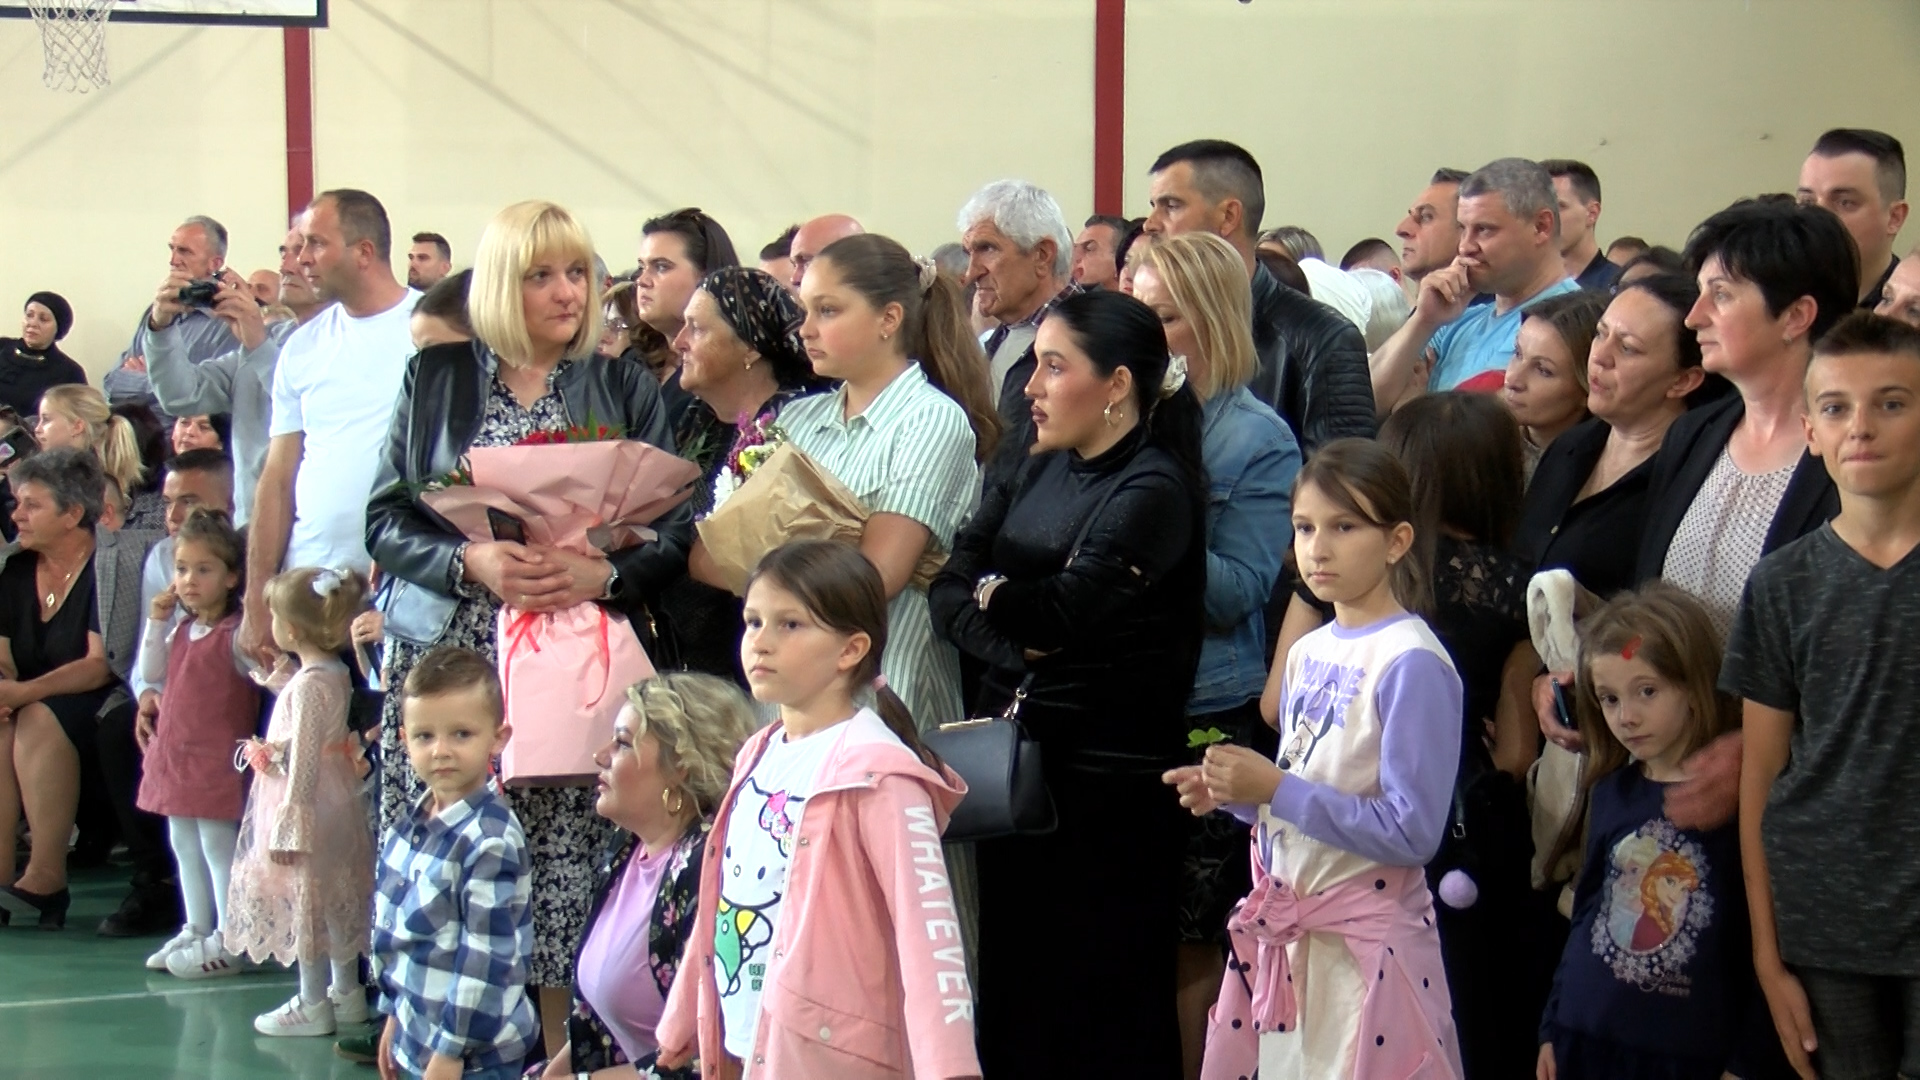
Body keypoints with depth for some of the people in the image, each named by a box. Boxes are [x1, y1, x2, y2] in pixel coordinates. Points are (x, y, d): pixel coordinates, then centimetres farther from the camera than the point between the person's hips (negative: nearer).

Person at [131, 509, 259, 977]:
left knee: (218, 846, -2)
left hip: (215, 759, -9)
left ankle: (227, 944, 4)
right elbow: (151, 672, 13)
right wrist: (156, 622, 5)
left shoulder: (237, 634, -16)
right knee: (183, 845, 17)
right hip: (175, 754, 9)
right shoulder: (181, 628, 9)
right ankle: (196, 931, 29)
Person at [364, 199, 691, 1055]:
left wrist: (602, 574, -15)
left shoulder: (624, 388, 10)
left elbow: (674, 532, 3)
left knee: (565, 860, -7)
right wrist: (473, 562, -13)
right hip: (447, 656, 0)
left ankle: (565, 1047, 3)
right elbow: (385, 521, 4)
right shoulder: (435, 378, 10)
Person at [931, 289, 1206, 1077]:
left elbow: (1066, 606, -21)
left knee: (1101, 1005, 1)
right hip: (1015, 755, 7)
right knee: (1013, 975, 13)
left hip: (1105, 775, -7)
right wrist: (1010, 647, -14)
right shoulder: (1037, 474, 12)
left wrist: (995, 596, -2)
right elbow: (949, 587, 4)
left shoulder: (1153, 490, -11)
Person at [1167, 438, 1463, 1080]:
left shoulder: (1413, 664, -15)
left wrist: (1276, 789, -20)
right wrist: (1230, 795, -1)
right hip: (1284, 931, 7)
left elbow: (1412, 831, -19)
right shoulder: (1309, 652, 9)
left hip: (1365, 943, -7)